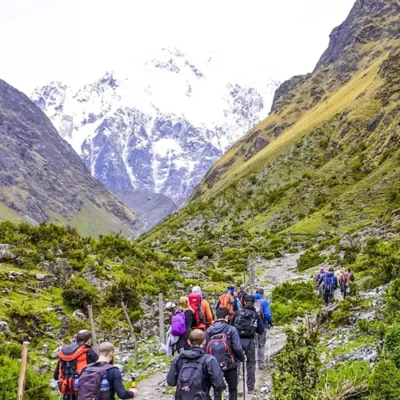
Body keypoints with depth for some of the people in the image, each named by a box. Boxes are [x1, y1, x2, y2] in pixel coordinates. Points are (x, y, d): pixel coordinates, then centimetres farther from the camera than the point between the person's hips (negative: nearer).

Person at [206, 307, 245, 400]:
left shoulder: (208, 331, -2)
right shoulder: (231, 329, -11)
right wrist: (242, 358, 4)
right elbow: (237, 348, -15)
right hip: (229, 364, -2)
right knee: (233, 389, 16)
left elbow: (205, 349, -3)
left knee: (217, 389, 14)